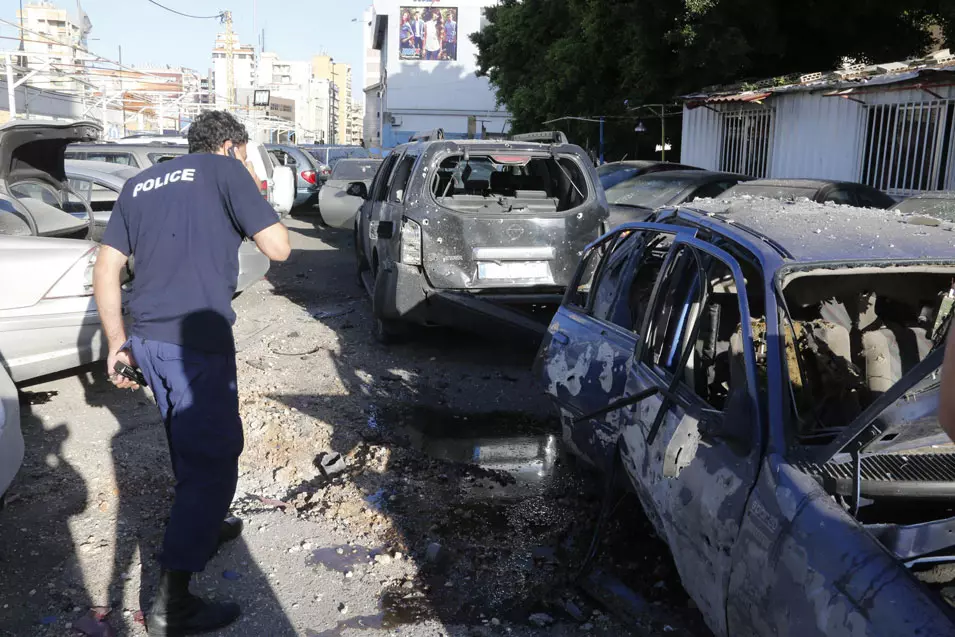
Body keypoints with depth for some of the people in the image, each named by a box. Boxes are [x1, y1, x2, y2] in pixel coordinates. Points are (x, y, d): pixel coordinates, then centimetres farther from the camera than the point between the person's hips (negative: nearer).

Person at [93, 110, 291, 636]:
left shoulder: (140, 184, 18)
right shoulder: (224, 171, 0)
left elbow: (105, 270, 15)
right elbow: (278, 248, -5)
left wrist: (118, 342, 17)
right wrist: (250, 198, 10)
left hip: (145, 338, 7)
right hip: (197, 339, -7)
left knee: (191, 445, 25)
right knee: (212, 459, -1)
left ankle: (201, 526, 44)